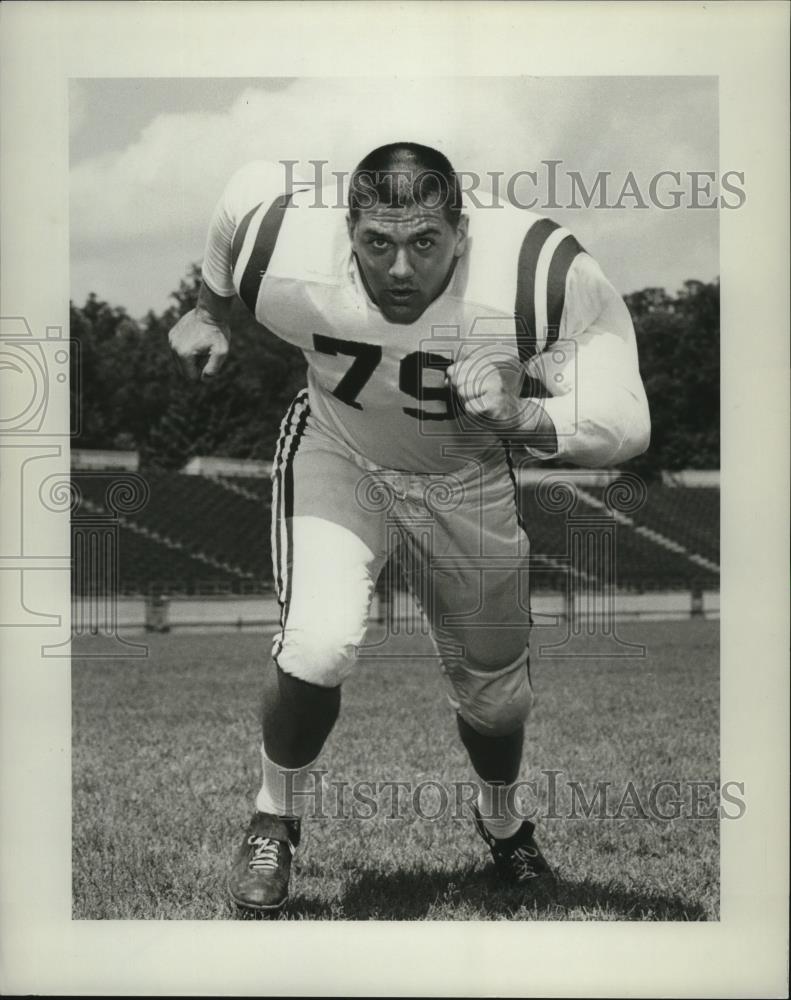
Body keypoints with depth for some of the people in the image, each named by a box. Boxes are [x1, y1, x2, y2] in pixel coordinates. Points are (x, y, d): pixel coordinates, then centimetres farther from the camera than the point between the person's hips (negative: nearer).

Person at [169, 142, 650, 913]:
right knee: (320, 643, -25)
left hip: (469, 479, 1)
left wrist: (522, 419, -48)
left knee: (495, 688, 14)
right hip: (338, 453, -1)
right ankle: (276, 815, 6)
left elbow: (625, 425, -30)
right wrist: (208, 312, 5)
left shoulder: (542, 279, -36)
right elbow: (246, 188, -8)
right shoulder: (292, 262, -32)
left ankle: (500, 820, 49)